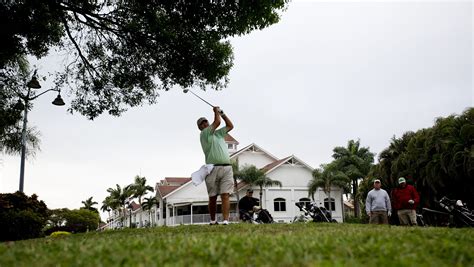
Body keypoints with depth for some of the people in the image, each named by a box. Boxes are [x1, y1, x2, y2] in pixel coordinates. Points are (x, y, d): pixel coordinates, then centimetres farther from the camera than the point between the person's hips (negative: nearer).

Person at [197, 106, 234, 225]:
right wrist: (216, 111, 11)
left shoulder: (218, 133, 24)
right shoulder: (204, 134, 2)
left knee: (225, 196, -9)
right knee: (213, 198, 5)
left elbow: (230, 126, 28)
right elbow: (217, 122, -7)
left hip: (227, 168, 4)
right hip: (213, 169, -4)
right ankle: (213, 221, 18)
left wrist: (221, 113, 24)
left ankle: (225, 221, -16)